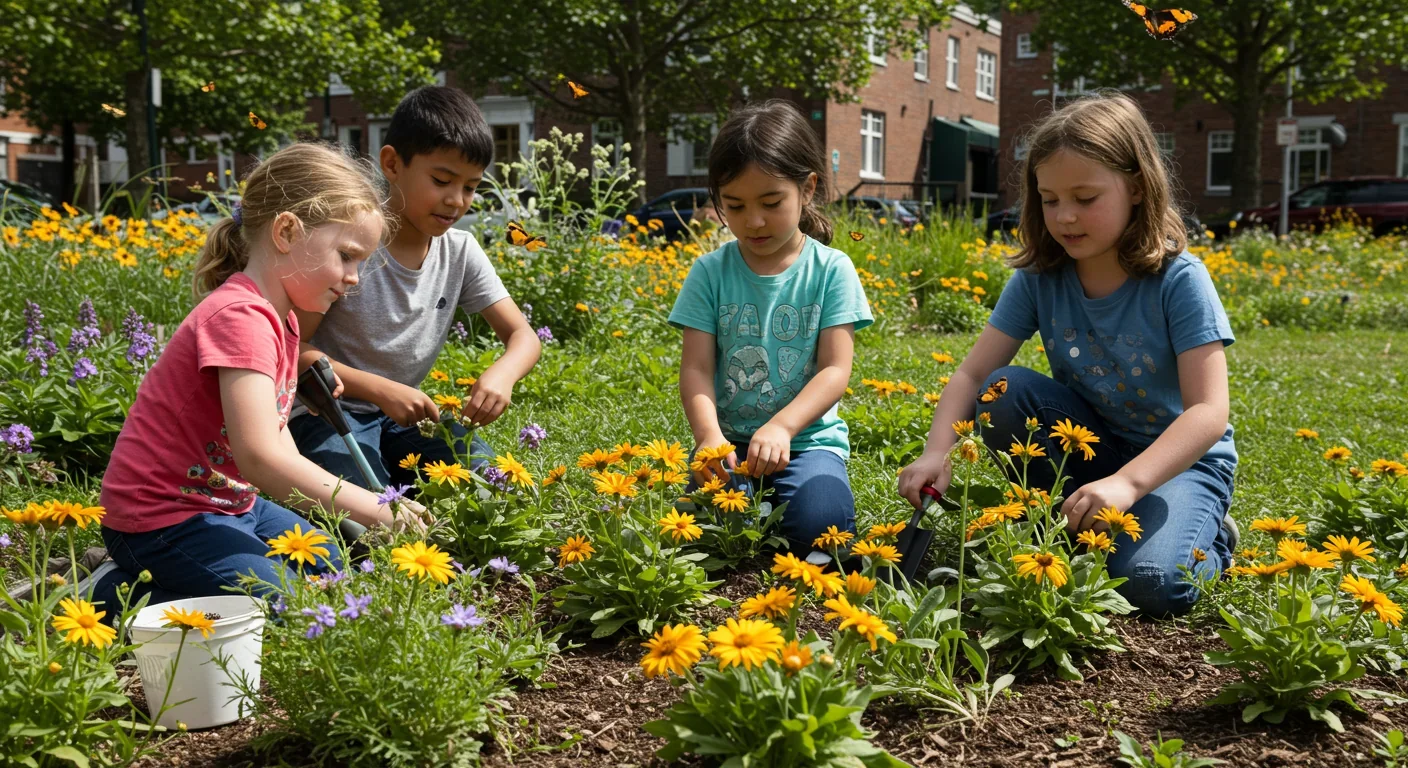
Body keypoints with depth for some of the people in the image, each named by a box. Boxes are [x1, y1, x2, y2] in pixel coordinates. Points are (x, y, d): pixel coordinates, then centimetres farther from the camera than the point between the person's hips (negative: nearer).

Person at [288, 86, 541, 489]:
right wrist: (381, 390, -30)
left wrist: (503, 373, -28)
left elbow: (523, 336, -3)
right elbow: (292, 349, -18)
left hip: (405, 413, 5)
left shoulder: (460, 252, -4)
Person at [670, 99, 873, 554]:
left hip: (806, 436, -1)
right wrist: (709, 436, -26)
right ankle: (743, 488, 6)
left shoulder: (831, 270, -2)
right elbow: (696, 369, -5)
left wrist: (781, 426, -27)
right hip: (728, 438, 1)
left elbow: (836, 370, -9)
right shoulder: (710, 273, 1)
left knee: (816, 525, -28)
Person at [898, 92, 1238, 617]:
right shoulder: (1039, 278, -9)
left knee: (1151, 587, -30)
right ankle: (1073, 522, -5)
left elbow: (1209, 411, -27)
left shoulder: (1179, 281, -21)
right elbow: (972, 374, -12)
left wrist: (1126, 482, -43)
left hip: (1178, 457, -3)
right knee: (1004, 392, -23)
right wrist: (937, 453, -31)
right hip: (1090, 446, 4)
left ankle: (1210, 539, 6)